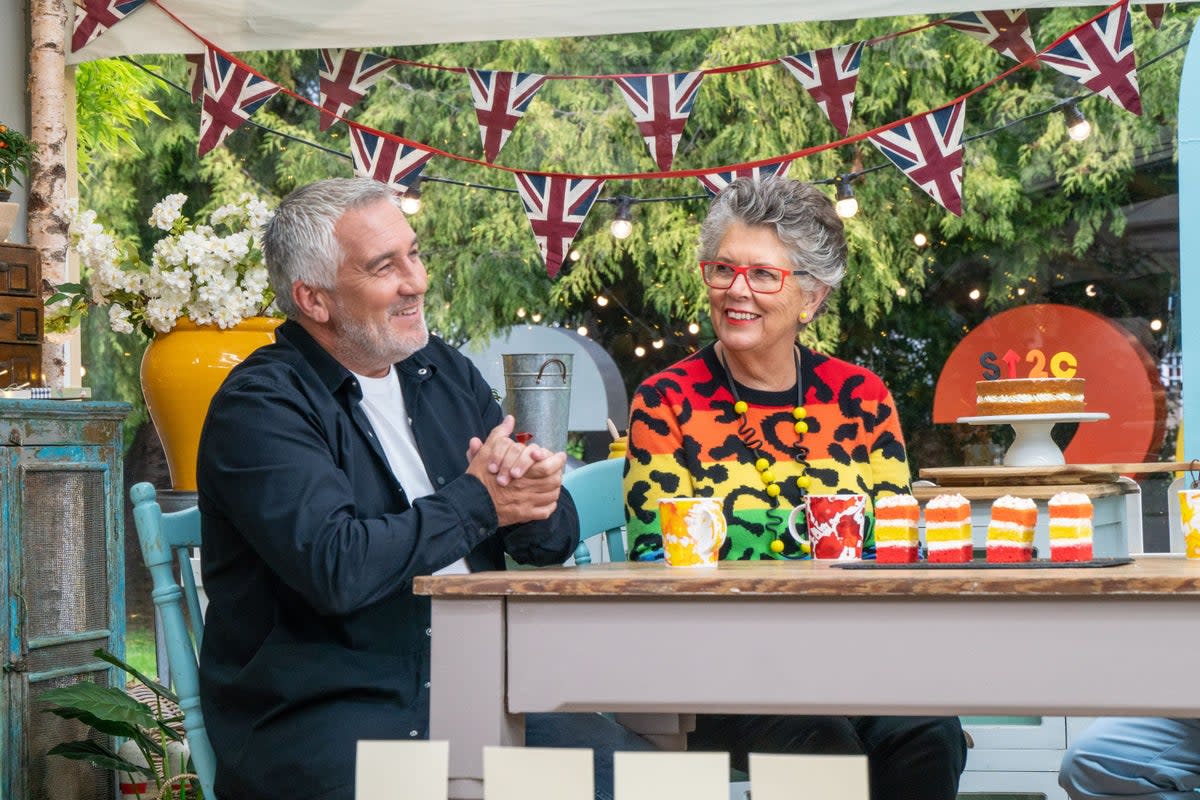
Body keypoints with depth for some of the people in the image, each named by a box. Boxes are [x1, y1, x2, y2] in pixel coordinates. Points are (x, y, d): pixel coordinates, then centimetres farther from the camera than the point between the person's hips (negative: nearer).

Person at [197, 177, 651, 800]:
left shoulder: (444, 372, 16)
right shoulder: (259, 405, -6)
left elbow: (558, 534, 13)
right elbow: (337, 568, -22)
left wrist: (533, 492, -12)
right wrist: (476, 502, -8)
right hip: (318, 716, -5)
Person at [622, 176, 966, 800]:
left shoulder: (861, 397, 12)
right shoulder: (666, 403, 4)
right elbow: (657, 557, 0)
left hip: (856, 650, 2)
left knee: (928, 732, -28)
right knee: (824, 740, -31)